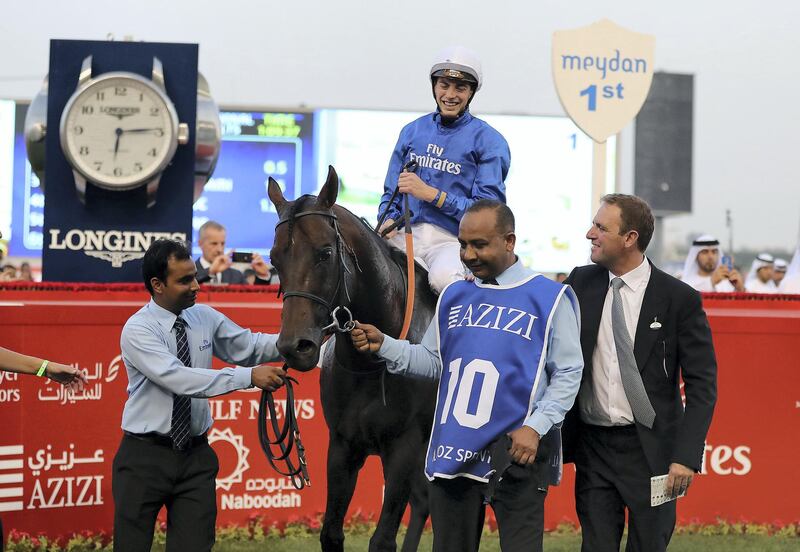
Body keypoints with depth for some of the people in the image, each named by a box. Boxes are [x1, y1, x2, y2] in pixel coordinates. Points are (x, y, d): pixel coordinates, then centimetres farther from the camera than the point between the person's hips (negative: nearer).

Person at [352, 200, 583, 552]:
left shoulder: (549, 298, -5)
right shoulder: (454, 296, 11)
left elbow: (567, 374, -6)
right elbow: (432, 362, 15)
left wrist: (535, 427, -17)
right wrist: (383, 346, 0)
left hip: (516, 452, -5)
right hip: (453, 450, 5)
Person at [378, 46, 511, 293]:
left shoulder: (489, 141, 4)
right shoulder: (412, 131, 19)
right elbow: (391, 192, 22)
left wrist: (431, 194, -12)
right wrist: (388, 221, -1)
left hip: (453, 239, -4)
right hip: (406, 234, 4)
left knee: (444, 276, -38)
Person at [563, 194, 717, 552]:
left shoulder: (679, 299, -7)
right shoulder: (581, 284, 4)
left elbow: (702, 384, -6)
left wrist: (687, 455, -15)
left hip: (650, 449, -3)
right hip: (592, 444, 3)